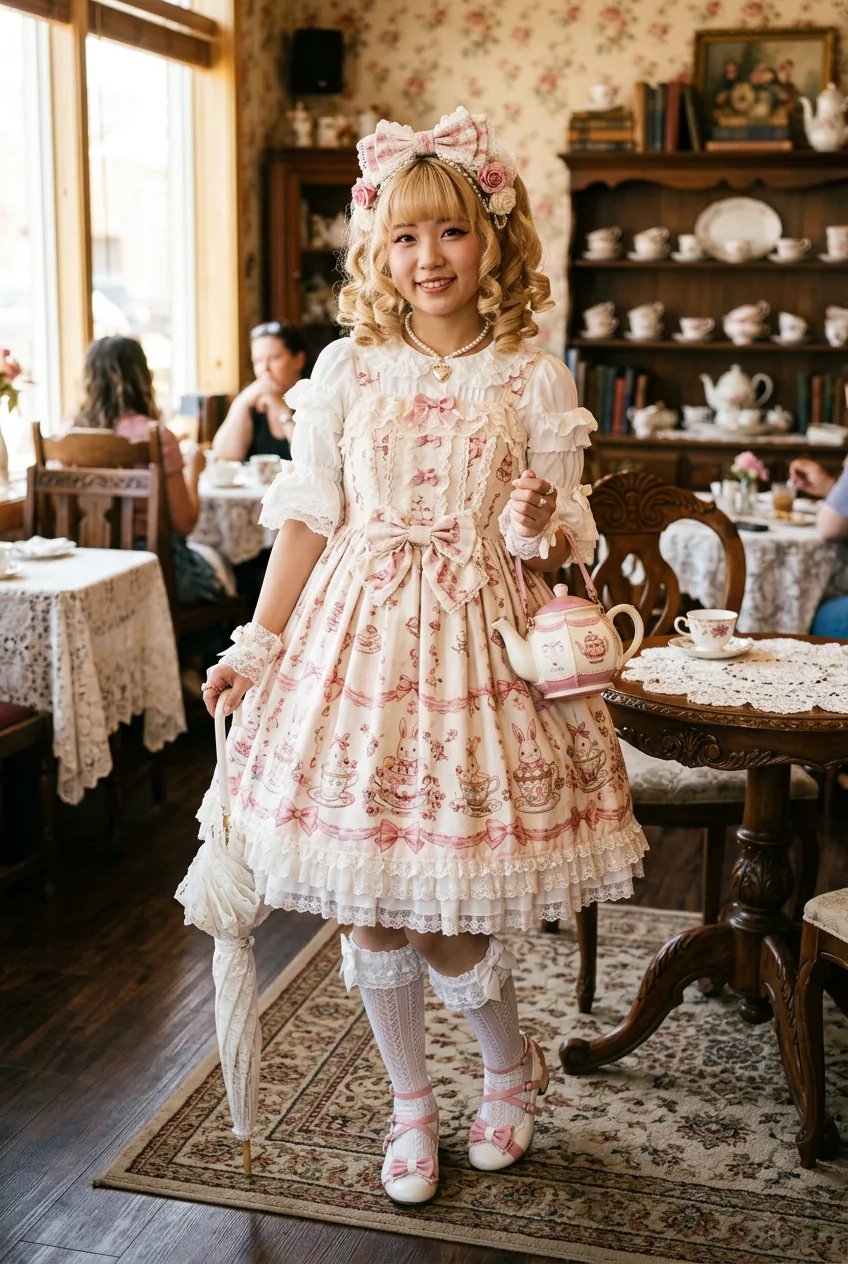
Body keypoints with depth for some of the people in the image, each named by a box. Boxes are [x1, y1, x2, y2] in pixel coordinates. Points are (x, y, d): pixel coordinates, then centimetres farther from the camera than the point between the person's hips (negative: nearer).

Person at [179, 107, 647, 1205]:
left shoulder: (533, 379, 1)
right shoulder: (347, 369, 4)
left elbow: (563, 539, 3)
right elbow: (307, 516, 6)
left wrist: (541, 532, -20)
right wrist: (256, 643, 4)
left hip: (478, 641, -2)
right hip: (355, 639, 2)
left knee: (446, 912, 0)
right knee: (368, 905, 7)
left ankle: (514, 1071, 32)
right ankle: (410, 1106, 30)